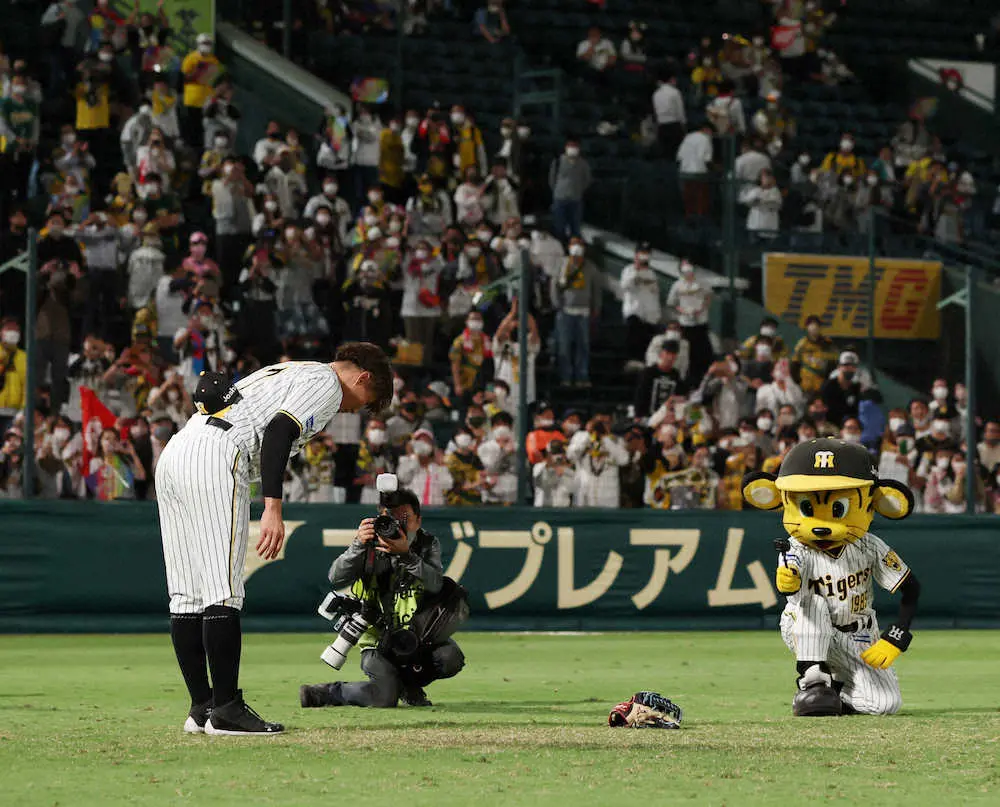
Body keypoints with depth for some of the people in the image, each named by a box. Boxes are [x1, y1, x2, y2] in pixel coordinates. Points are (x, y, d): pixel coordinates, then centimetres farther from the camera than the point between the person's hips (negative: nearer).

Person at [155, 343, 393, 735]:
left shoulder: (286, 372, 31)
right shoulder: (327, 384, 3)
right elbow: (278, 431, -14)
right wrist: (273, 508, -21)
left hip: (172, 453, 10)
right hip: (214, 456, -10)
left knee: (187, 596, 9)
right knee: (223, 590, -10)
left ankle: (202, 707, 12)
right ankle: (225, 710, -12)